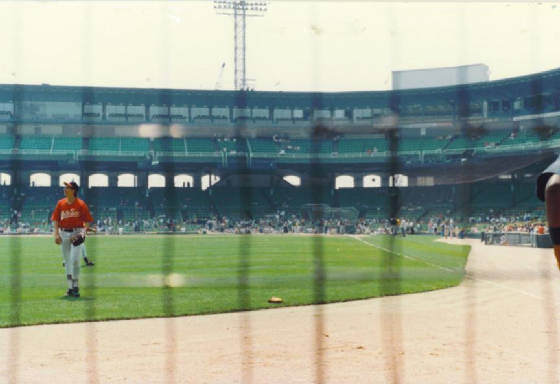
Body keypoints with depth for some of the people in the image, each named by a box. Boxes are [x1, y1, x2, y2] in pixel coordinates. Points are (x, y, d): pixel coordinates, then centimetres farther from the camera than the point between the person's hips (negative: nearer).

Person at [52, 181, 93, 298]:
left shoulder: (81, 204, -5)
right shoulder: (60, 203, 6)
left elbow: (88, 220, -3)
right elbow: (55, 219, 6)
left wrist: (84, 231, -18)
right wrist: (56, 234, -5)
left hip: (77, 233, -4)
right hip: (64, 234, 4)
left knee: (75, 260, -13)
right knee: (67, 261, 8)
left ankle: (75, 286, -1)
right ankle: (70, 287, 16)